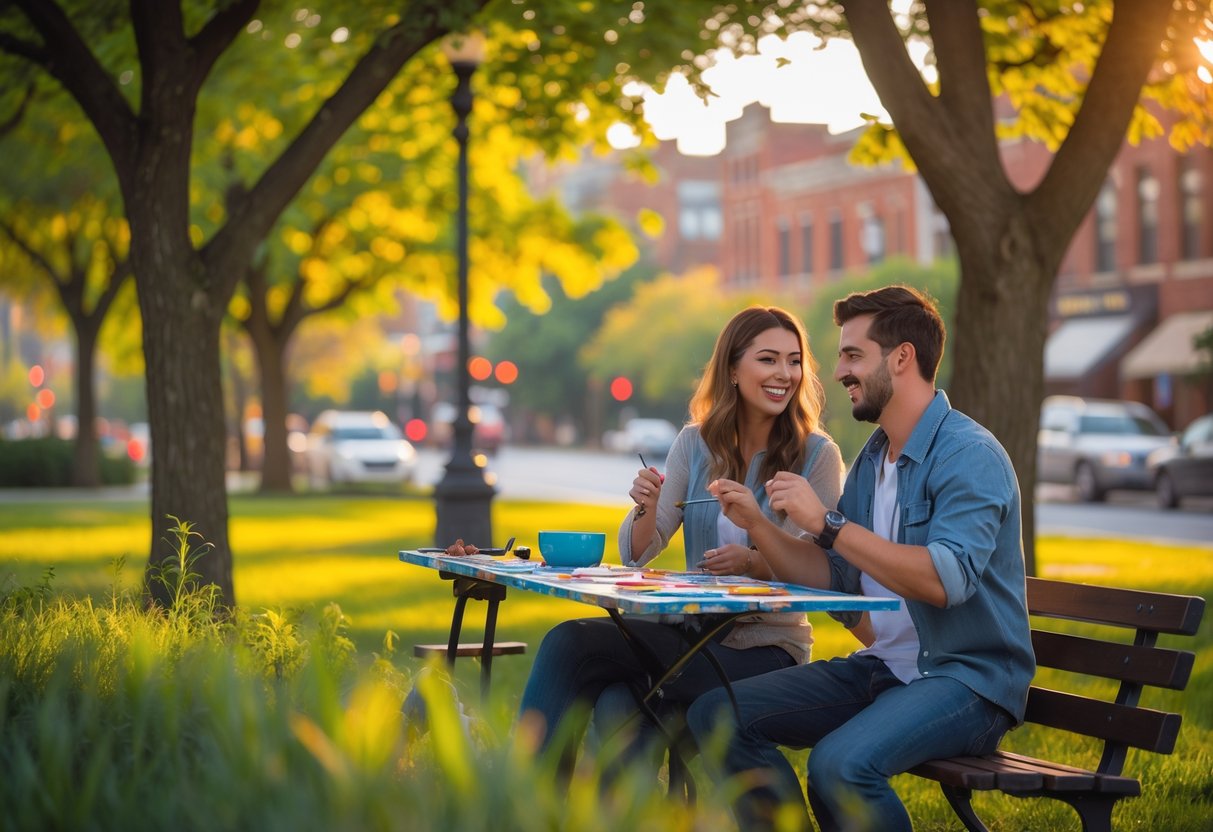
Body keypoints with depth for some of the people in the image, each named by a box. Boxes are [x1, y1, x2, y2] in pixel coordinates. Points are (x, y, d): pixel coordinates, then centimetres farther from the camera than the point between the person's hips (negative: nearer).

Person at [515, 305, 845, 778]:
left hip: (765, 650, -4)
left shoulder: (817, 455, -3)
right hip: (691, 629, 4)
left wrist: (756, 563, -24)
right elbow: (636, 555, 7)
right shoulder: (695, 444, 8)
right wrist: (646, 508, -15)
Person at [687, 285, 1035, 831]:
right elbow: (835, 579, 14)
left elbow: (946, 580, -27)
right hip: (883, 667, 8)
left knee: (840, 762, -35)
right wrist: (758, 525, 1)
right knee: (716, 715, -5)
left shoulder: (970, 455, -13)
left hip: (967, 678, -8)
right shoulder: (871, 461, 14)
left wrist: (827, 524, -23)